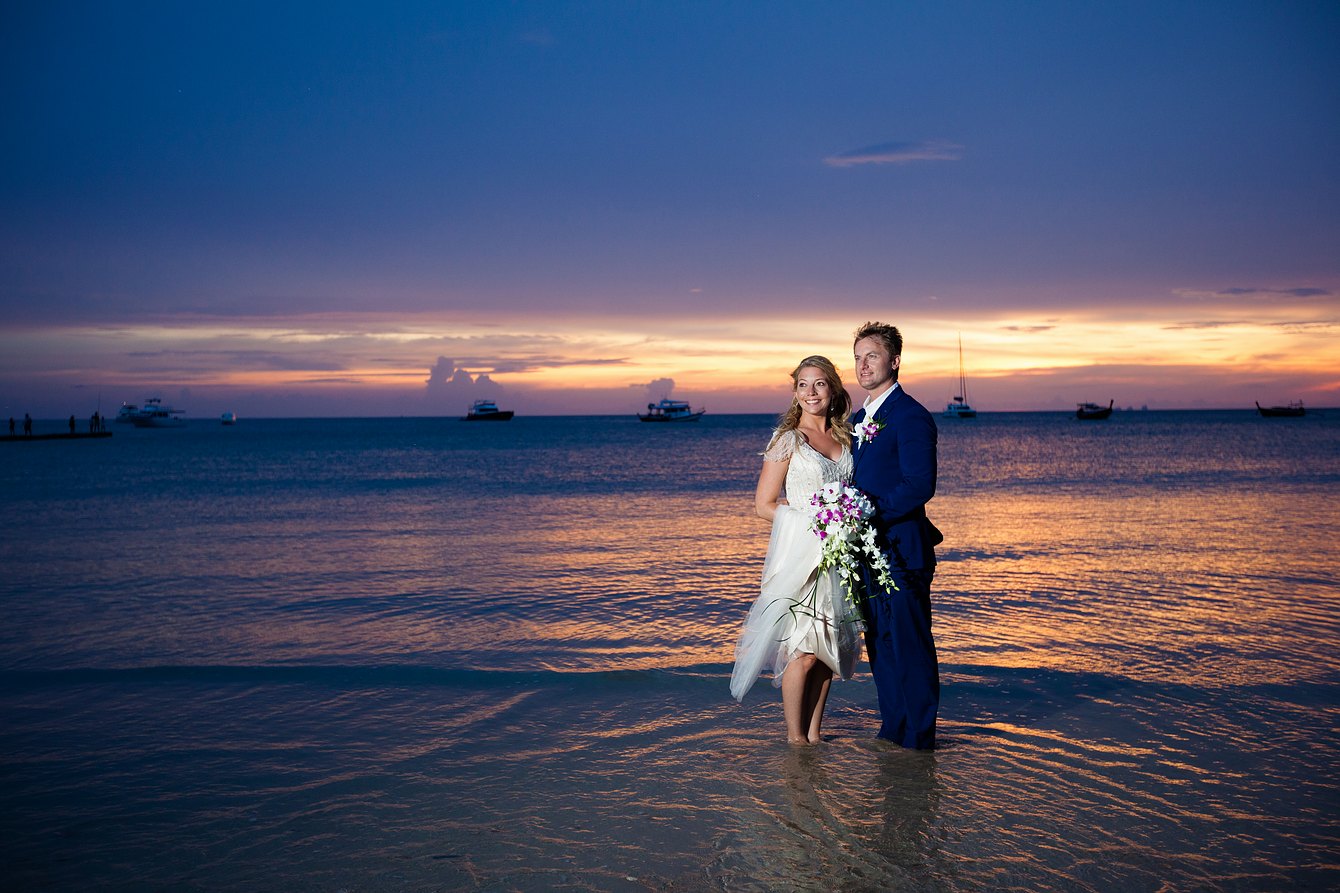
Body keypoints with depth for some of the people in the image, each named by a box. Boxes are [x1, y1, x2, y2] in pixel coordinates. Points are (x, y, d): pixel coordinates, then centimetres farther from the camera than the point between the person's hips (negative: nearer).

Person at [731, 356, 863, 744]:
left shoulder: (844, 438, 11)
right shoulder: (788, 439, -5)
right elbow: (764, 505, -7)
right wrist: (813, 524, -13)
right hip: (800, 555, -5)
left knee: (828, 650, 8)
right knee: (802, 651, -4)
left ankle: (814, 733, 19)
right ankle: (795, 736, 9)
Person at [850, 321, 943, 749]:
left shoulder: (910, 416, -11)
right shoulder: (858, 418, 16)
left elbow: (919, 485, -19)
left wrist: (868, 515, -21)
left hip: (899, 550, -9)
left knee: (910, 645, -1)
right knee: (879, 644, 15)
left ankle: (918, 738, 9)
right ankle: (892, 728, 27)